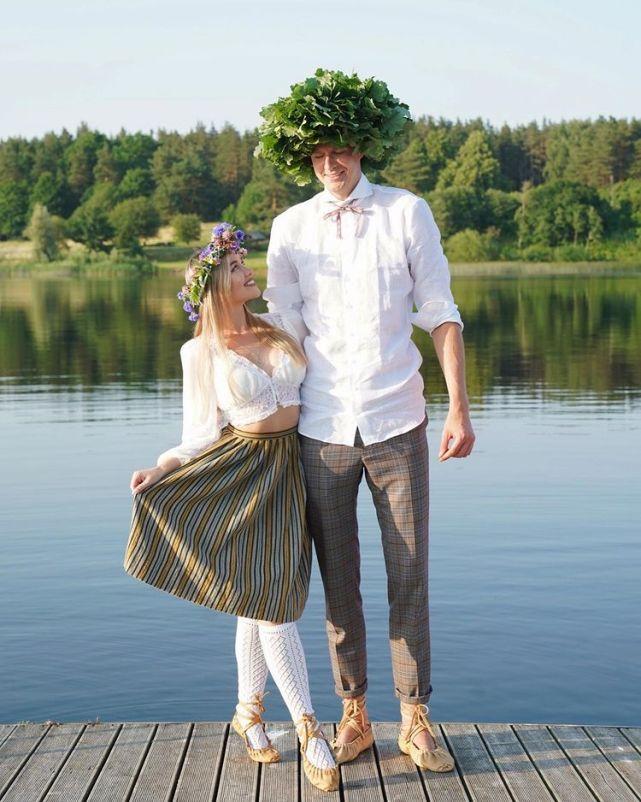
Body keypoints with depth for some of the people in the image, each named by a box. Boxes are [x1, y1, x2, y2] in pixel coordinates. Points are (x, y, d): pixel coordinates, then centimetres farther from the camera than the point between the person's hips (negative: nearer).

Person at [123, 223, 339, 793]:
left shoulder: (286, 327, 7)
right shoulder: (201, 352, -4)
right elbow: (202, 432, -3)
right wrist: (162, 467, -17)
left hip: (287, 468, 4)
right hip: (238, 468, -4)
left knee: (263, 595, 8)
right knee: (267, 597, -8)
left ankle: (249, 711, 25)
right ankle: (308, 727, 2)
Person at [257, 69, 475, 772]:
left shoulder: (407, 213, 2)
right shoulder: (289, 227, 6)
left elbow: (440, 314, 2)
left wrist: (459, 407, -5)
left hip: (396, 424, -1)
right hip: (321, 430, 1)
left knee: (409, 576, 4)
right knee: (338, 580, 8)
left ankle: (415, 718, 17)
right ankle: (354, 713, 22)